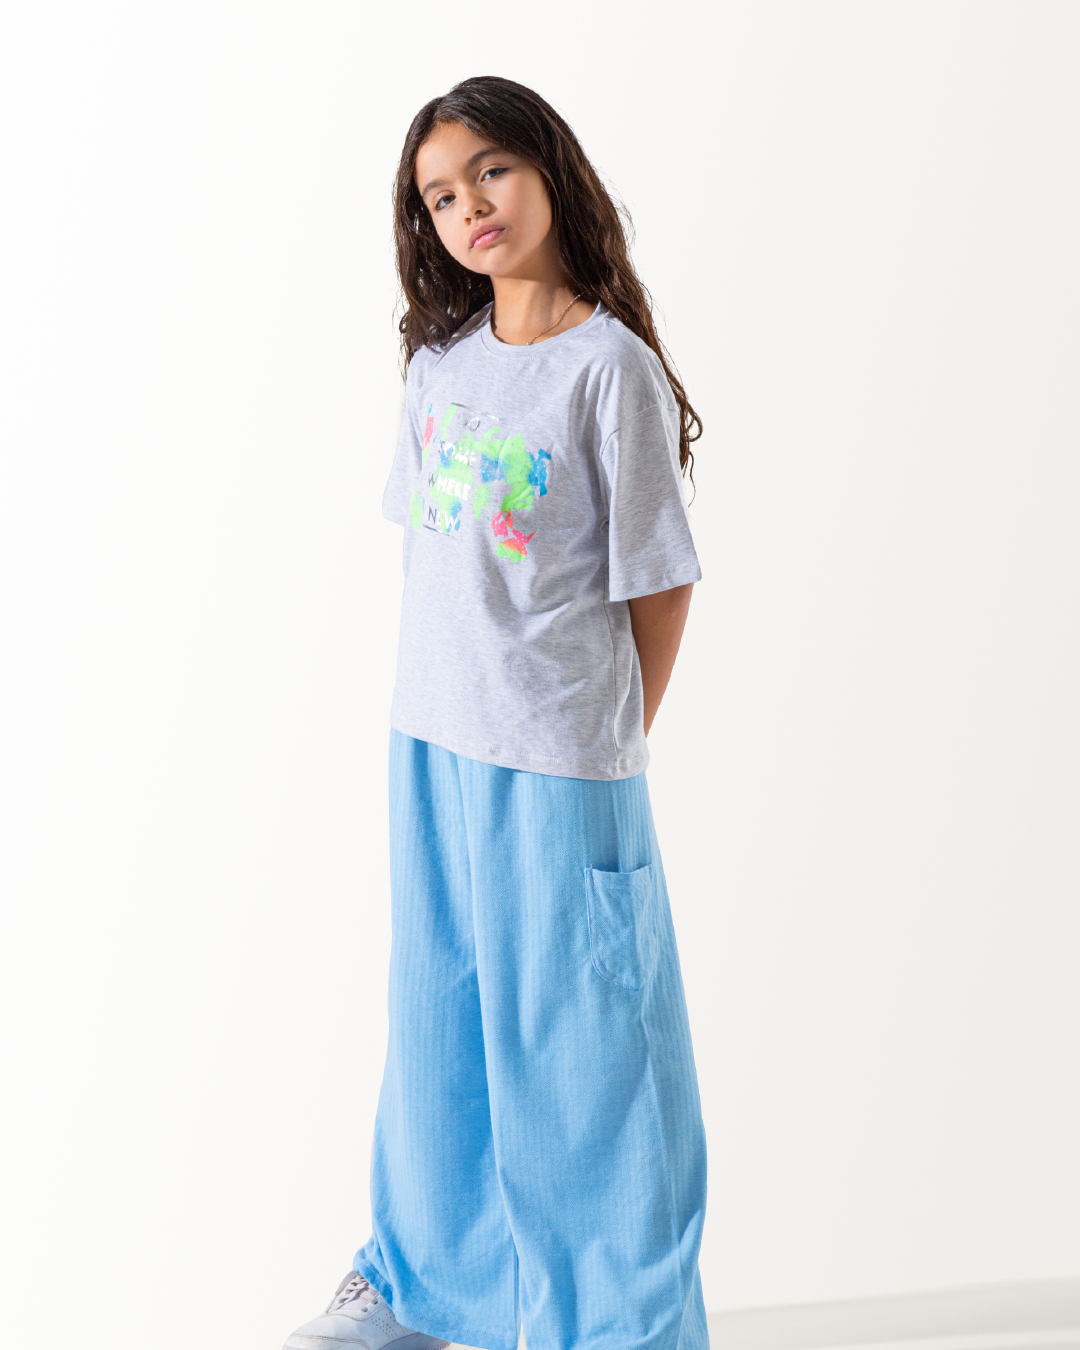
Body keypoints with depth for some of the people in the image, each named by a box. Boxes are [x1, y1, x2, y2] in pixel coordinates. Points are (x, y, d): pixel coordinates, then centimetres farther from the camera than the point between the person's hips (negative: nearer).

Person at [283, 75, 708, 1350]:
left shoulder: (610, 366, -11)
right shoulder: (441, 355, 8)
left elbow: (659, 581, -7)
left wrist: (610, 743, -2)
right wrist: (439, 693, 7)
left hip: (560, 763, -6)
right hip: (430, 743, 6)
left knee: (569, 1034, 4)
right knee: (438, 1017, 18)